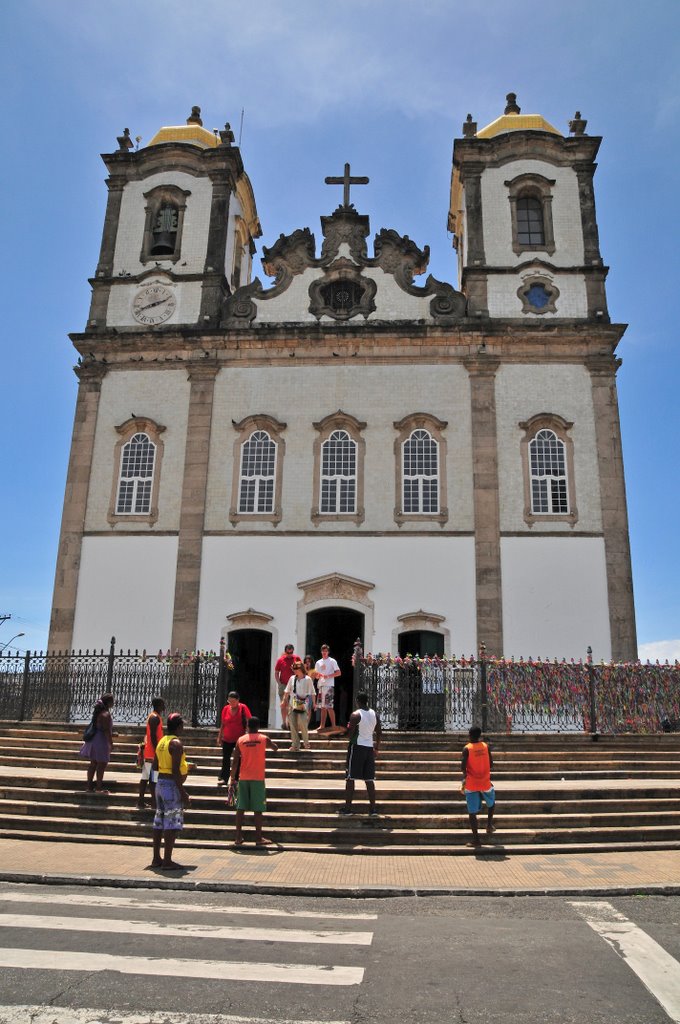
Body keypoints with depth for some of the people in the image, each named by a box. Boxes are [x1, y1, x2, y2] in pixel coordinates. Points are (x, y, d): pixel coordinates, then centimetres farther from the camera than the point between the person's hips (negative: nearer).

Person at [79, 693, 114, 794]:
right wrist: (111, 743, -18)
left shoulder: (98, 712, 10)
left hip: (94, 739, 10)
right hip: (101, 741, -10)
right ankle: (99, 788, 3)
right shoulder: (106, 714, -19)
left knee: (93, 763, 14)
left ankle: (90, 786, 21)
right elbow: (107, 730, -22)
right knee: (102, 764, -1)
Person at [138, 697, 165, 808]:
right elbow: (153, 736, -21)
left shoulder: (153, 716, 15)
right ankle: (154, 802, -1)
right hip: (153, 753, -10)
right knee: (153, 779, -5)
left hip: (149, 753, 10)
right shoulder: (155, 718, -16)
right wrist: (157, 751, -20)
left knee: (145, 777, 11)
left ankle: (141, 801, 15)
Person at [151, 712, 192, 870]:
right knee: (172, 824, -4)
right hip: (172, 785, -9)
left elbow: (155, 766, 15)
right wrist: (183, 792, -17)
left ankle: (156, 858, 21)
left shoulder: (162, 741, 10)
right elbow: (175, 771, -21)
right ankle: (167, 861, -3)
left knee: (159, 822, 14)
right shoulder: (176, 743, -16)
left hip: (160, 783, 9)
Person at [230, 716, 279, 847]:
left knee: (241, 808, 8)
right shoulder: (264, 739, -1)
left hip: (243, 778, 2)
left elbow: (235, 761, 0)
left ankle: (238, 837, 11)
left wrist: (233, 777, 8)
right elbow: (275, 748, 17)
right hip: (258, 778, -2)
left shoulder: (240, 740, 1)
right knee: (258, 809, 3)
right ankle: (258, 838, 5)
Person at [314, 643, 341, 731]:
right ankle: (322, 725, 12)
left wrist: (328, 676, -16)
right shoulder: (318, 662, 17)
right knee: (322, 707, 8)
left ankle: (333, 725, -6)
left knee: (329, 707, -10)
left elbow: (338, 673, -6)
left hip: (329, 686, -6)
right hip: (321, 686, 6)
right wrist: (317, 675, -5)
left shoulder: (332, 661, 1)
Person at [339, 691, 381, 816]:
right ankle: (372, 809, 7)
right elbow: (379, 733, 11)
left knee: (350, 778, 3)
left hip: (357, 746, -5)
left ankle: (347, 808, 4)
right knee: (369, 780, 8)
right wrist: (377, 746, 24)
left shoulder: (355, 715, -13)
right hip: (369, 747, 5)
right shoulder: (375, 714, 5)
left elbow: (351, 734, -14)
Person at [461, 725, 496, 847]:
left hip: (471, 784, -2)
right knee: (491, 802, 31)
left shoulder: (467, 748, -10)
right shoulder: (486, 746, -1)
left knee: (472, 812, 3)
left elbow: (463, 767, -16)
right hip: (485, 782, 3)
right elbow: (491, 764, 2)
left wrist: (465, 775, 5)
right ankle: (489, 825, 27)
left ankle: (476, 838, 2)